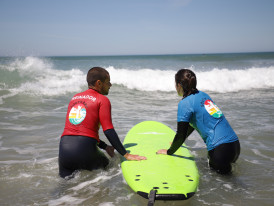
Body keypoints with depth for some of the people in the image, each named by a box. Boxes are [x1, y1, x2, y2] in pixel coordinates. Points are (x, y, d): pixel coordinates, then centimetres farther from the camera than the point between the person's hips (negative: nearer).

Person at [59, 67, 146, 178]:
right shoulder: (102, 100, 0)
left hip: (64, 148, 5)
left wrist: (105, 146, 29)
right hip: (85, 148, -5)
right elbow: (108, 131, -8)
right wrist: (126, 155, -4)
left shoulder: (74, 98, 21)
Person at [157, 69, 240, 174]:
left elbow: (181, 134, -8)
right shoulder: (203, 95, 15)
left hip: (221, 150, -8)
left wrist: (169, 151, 8)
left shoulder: (185, 103, -10)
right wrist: (176, 142, 37)